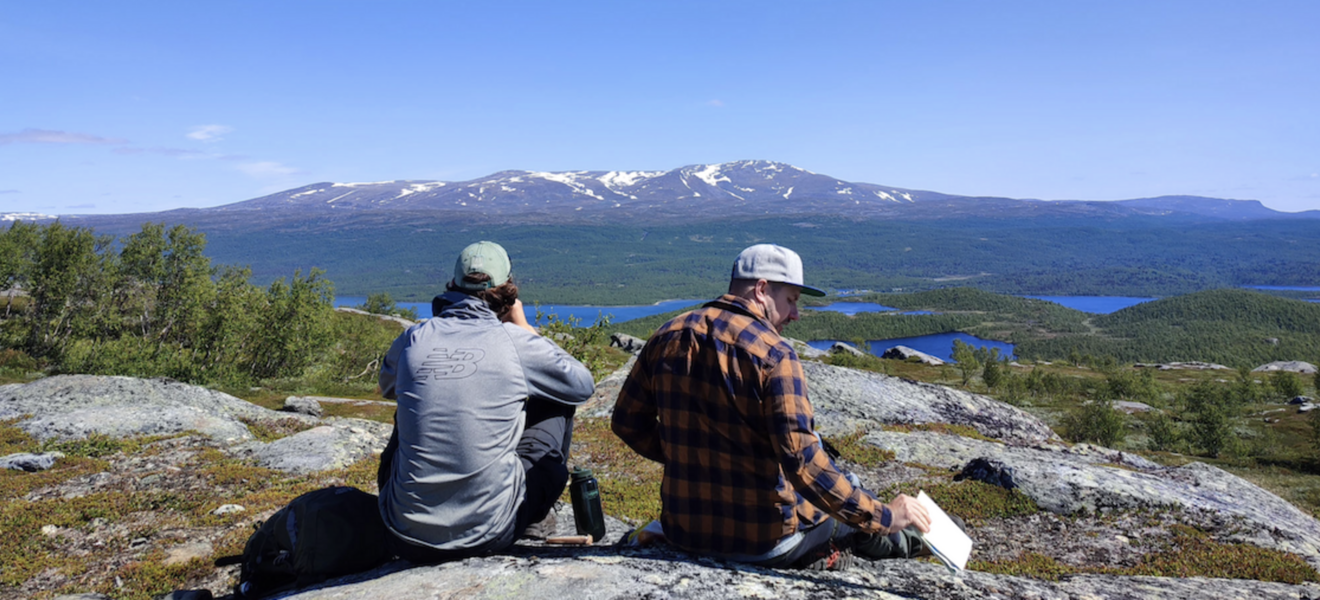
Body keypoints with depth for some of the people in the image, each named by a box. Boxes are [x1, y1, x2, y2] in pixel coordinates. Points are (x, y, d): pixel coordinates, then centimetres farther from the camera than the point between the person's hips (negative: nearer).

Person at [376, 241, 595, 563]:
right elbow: (583, 385, 9)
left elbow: (387, 385, 25)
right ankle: (535, 515, 33)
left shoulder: (414, 338, 1)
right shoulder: (515, 341, -8)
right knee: (554, 407, 17)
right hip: (490, 533, -3)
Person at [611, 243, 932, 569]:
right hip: (764, 540, -6)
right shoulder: (773, 353, -19)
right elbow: (804, 463, -25)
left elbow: (627, 422, 8)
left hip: (681, 530, 6)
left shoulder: (667, 335, 0)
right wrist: (884, 516, -15)